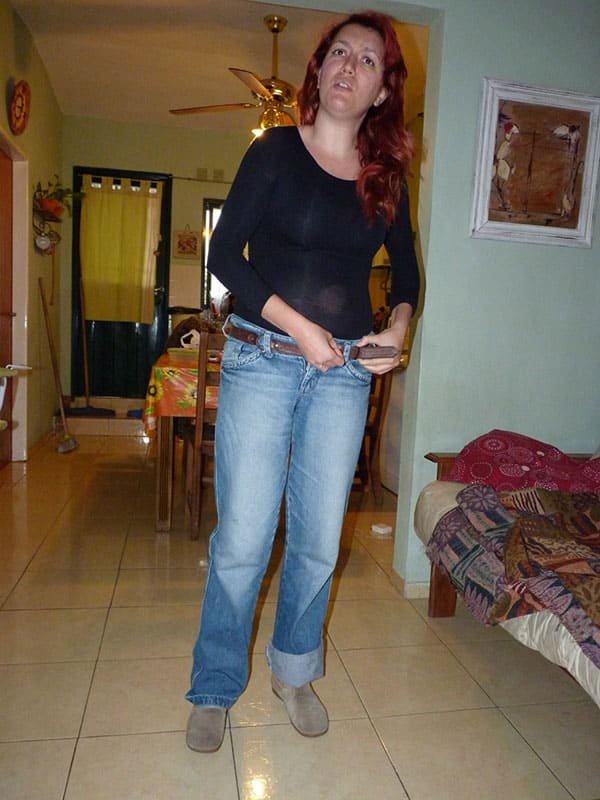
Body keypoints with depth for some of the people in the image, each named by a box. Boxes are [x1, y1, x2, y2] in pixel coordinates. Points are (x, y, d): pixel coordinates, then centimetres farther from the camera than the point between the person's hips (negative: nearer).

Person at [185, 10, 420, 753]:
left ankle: (294, 671, 33)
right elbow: (224, 254, -5)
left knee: (319, 539, 10)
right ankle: (214, 691, 21)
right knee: (242, 538, -1)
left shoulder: (386, 177, 10)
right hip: (262, 359, -3)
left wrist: (397, 328, 1)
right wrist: (299, 326, -14)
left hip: (346, 371, 3)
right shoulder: (275, 150, 1)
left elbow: (405, 268, 21)